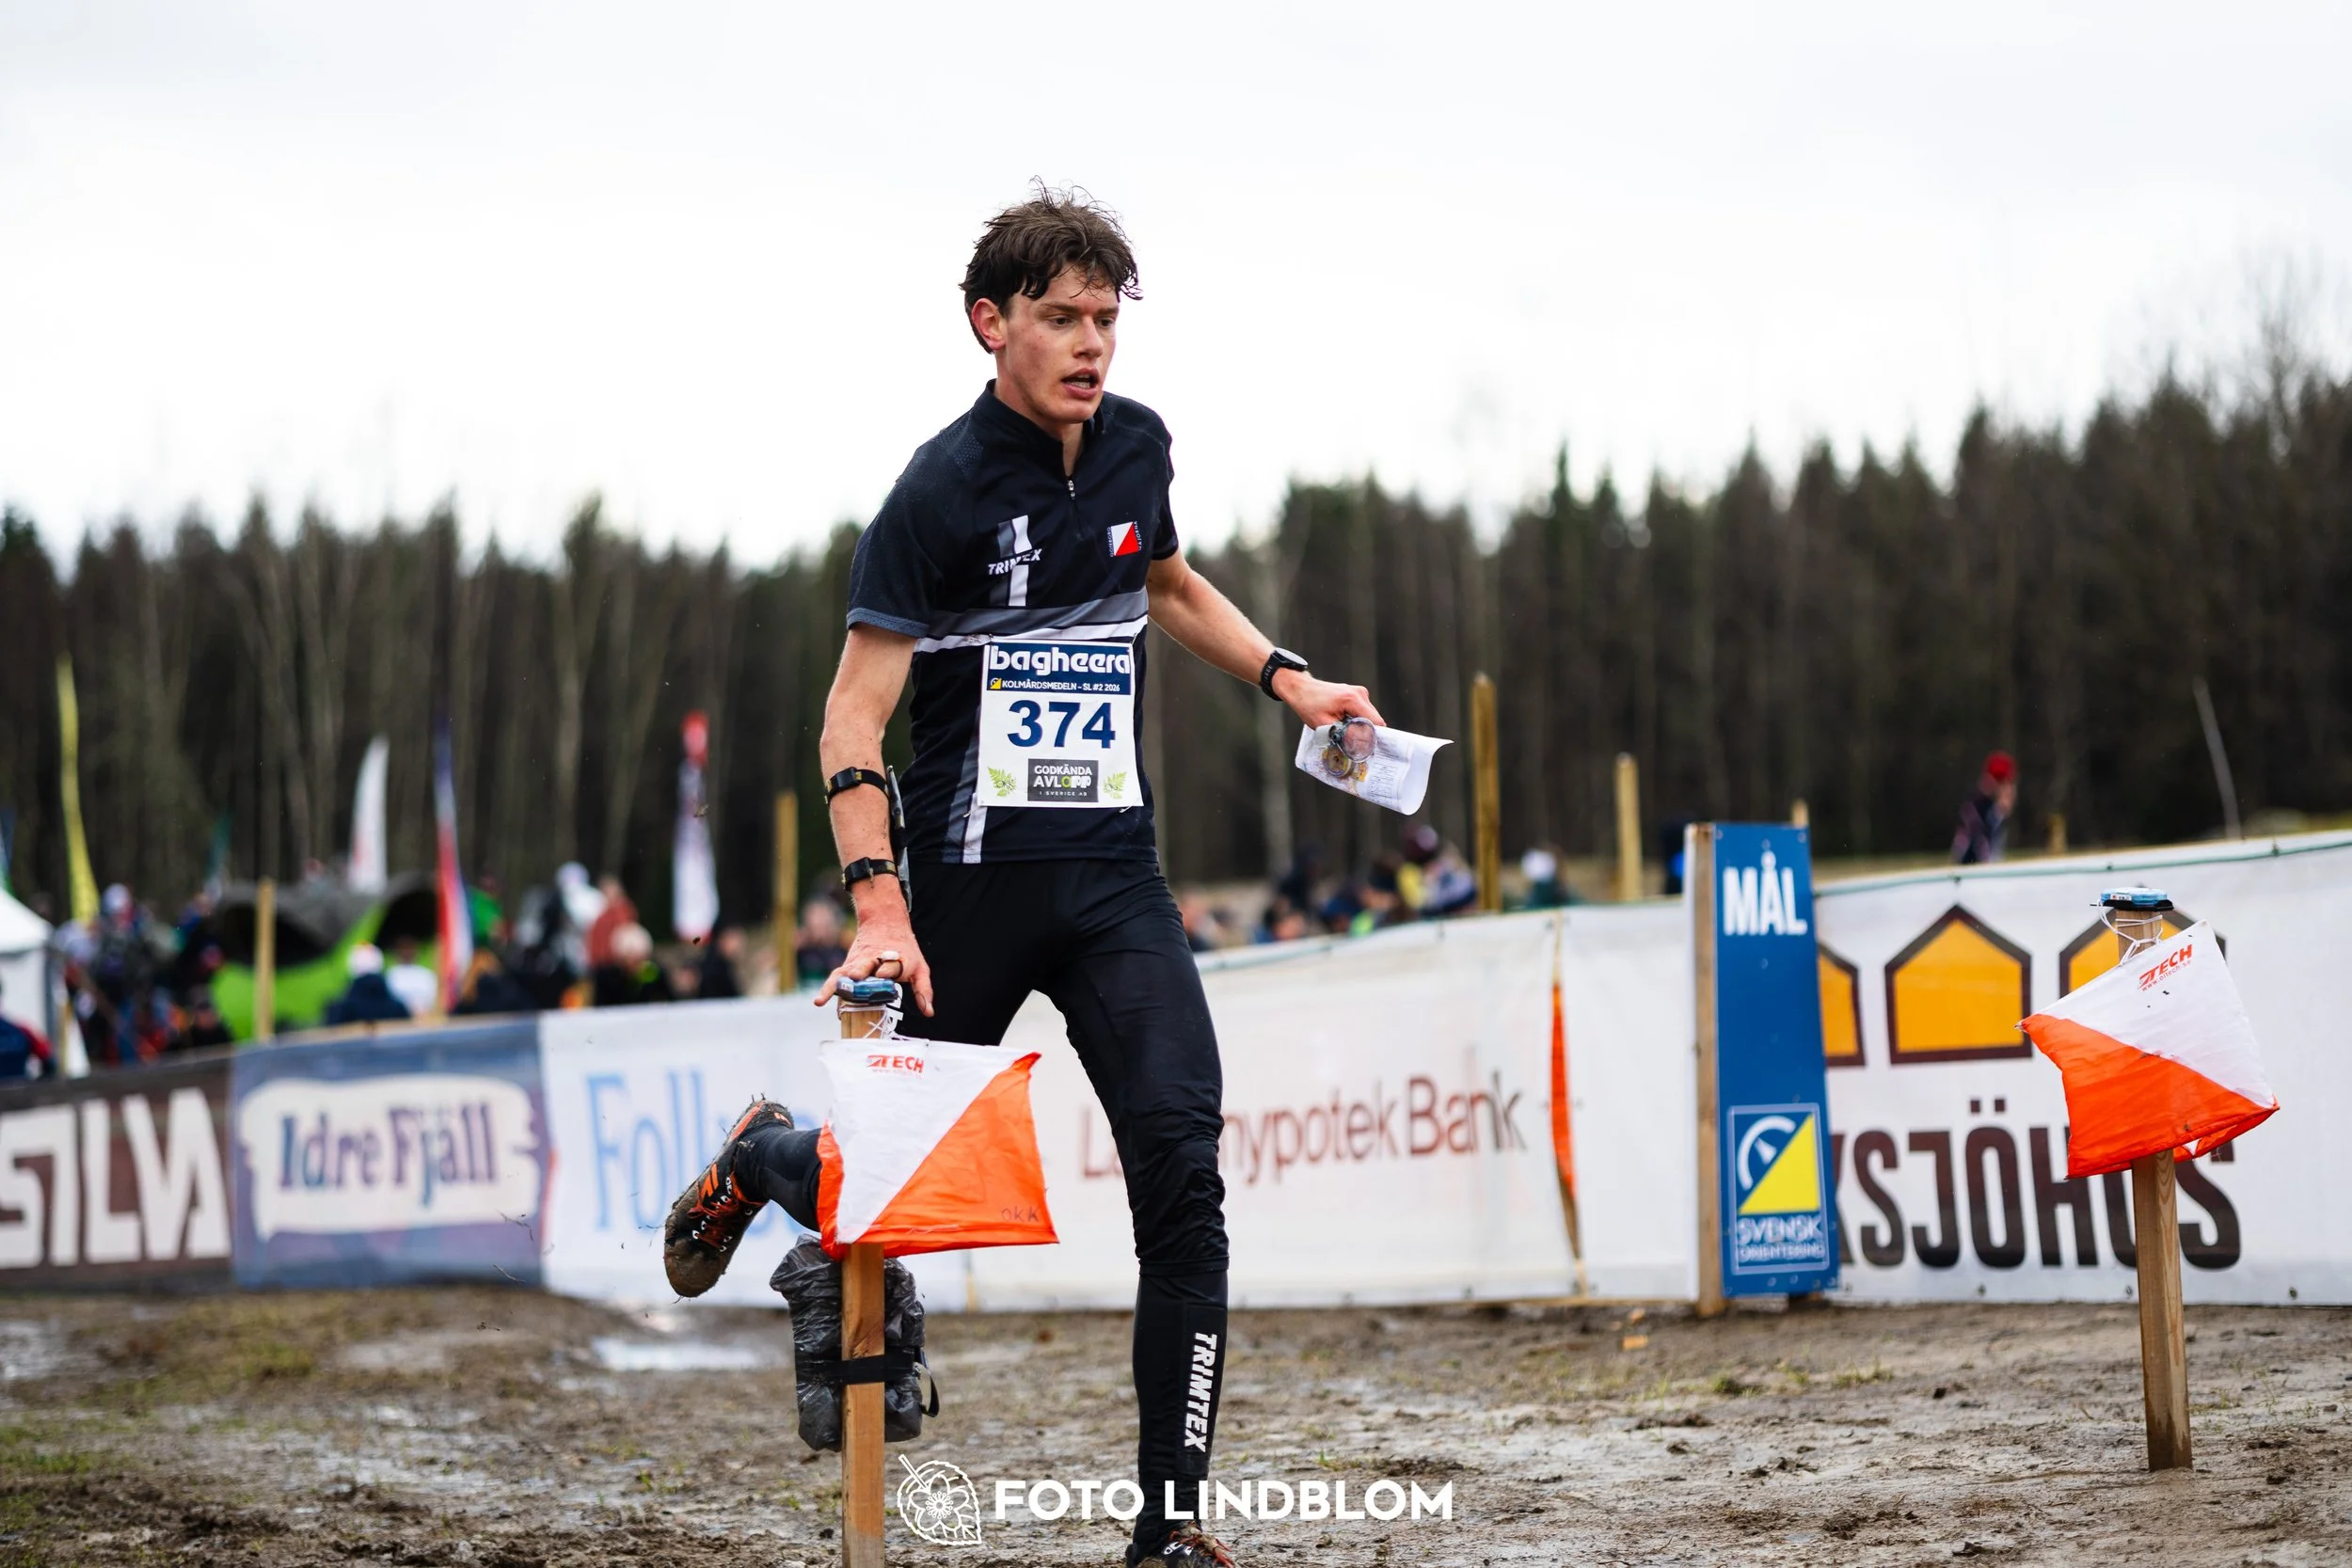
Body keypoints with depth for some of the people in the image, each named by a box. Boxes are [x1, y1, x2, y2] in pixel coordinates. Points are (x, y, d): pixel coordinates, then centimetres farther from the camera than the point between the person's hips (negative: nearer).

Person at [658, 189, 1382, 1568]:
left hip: (1116, 877, 4)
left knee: (1184, 1168, -13)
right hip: (973, 882, -4)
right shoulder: (941, 492, -13)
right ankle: (760, 1158, 44)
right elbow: (856, 710, -15)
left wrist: (1288, 679, 14)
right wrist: (879, 910, -25)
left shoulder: (1136, 445, 6)